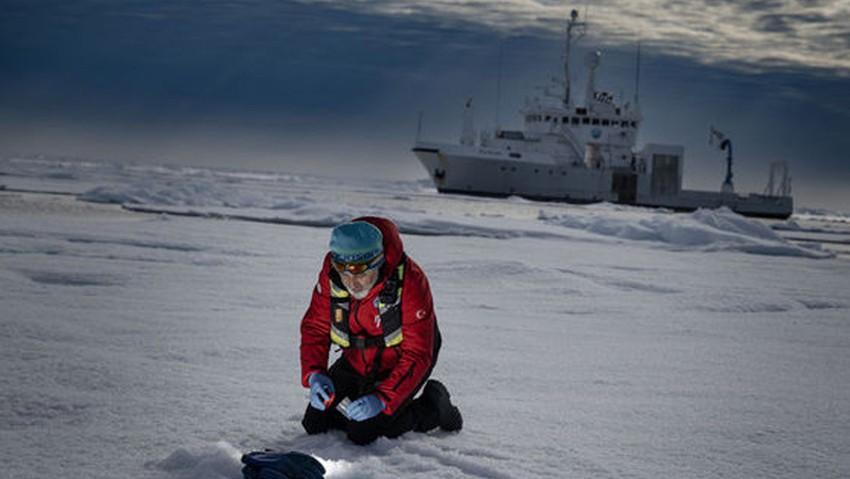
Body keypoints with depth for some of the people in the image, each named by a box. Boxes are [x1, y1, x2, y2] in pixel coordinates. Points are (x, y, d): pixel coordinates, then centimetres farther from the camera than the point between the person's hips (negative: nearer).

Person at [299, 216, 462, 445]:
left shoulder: (409, 280, -34)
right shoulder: (331, 273, -20)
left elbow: (416, 355, -32)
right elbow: (315, 328, -8)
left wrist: (382, 399, -43)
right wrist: (314, 374, -27)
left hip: (398, 363, -5)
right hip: (356, 361, 5)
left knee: (364, 434, -17)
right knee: (315, 424, 2)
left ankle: (433, 406, 7)